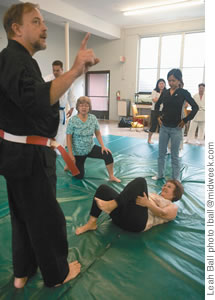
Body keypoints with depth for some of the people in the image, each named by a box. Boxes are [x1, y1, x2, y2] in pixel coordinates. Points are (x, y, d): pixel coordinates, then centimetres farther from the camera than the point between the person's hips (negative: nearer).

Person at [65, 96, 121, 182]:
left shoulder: (93, 118, -8)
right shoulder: (72, 120, -17)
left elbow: (97, 133, 1)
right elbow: (68, 138, -15)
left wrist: (103, 146, -11)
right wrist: (71, 154, -18)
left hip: (91, 148, 3)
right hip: (78, 152, -3)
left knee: (108, 154, -20)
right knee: (79, 176, 6)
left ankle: (111, 176, -2)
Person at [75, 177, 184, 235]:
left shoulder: (173, 207, 19)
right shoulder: (155, 196, 37)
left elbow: (163, 214, -4)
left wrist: (148, 203, -21)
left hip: (137, 221, -7)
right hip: (123, 215, 7)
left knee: (140, 181, -22)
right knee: (103, 188, -8)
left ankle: (111, 205, -32)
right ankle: (92, 223, -12)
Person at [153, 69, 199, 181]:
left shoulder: (183, 93, -7)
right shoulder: (165, 92, 4)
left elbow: (195, 107, -6)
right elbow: (157, 105, 20)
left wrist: (185, 120, -9)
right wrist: (158, 117, 8)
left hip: (176, 128, -4)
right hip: (164, 127, 4)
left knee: (175, 155, 4)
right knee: (161, 153, 12)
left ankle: (176, 179, 17)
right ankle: (160, 174, 28)